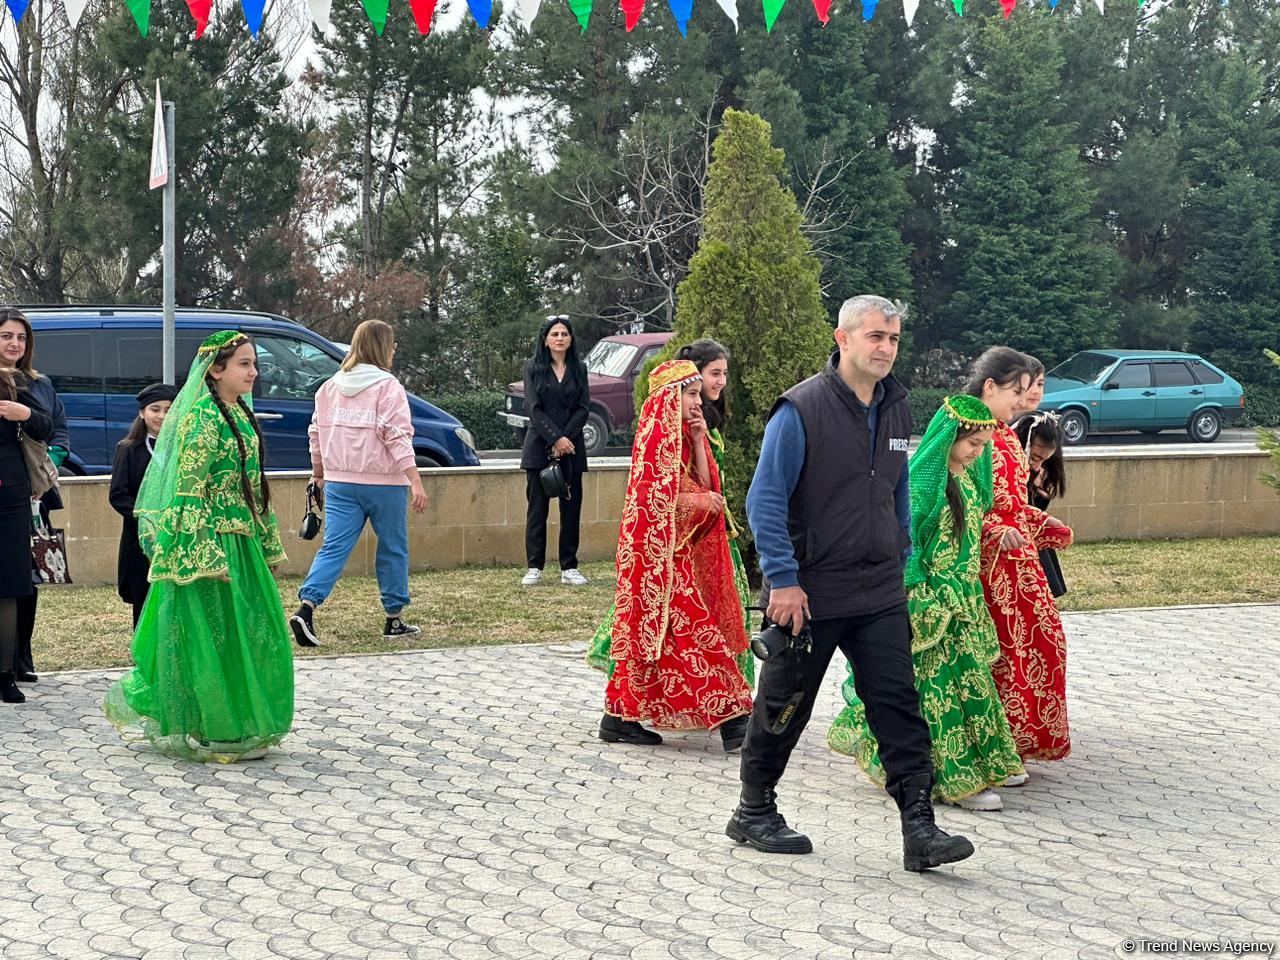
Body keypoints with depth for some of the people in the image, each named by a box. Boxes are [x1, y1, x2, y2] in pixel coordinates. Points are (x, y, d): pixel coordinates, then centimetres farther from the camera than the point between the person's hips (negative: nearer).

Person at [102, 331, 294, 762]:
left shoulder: (240, 414, 13)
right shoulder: (201, 417, -14)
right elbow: (188, 488, -18)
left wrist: (267, 542, 19)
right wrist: (206, 556, -22)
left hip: (242, 542, 9)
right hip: (208, 541, -9)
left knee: (251, 634, 11)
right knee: (208, 636, -2)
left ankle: (240, 723, 22)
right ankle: (208, 731, 7)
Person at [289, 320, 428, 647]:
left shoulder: (330, 387, 11)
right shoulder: (388, 387, -7)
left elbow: (317, 434, 15)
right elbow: (398, 437, -15)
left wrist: (318, 473, 28)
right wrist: (415, 481, -18)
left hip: (340, 483, 5)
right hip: (383, 483, -5)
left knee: (334, 547, 1)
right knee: (393, 549, 9)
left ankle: (306, 606, -17)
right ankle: (394, 619, 16)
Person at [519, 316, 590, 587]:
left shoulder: (579, 369, 10)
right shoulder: (533, 368, 4)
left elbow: (584, 408, 2)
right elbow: (535, 409, -5)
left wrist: (566, 438, -11)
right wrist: (555, 439, -15)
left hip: (571, 448, 2)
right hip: (540, 447, -2)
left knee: (571, 508, 2)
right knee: (537, 508, -1)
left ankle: (569, 567, 7)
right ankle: (534, 567, 2)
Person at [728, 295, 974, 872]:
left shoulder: (895, 410, 8)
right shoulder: (800, 410, -13)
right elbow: (765, 500, -14)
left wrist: (902, 562, 18)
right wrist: (782, 580, -18)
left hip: (879, 595, 5)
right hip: (808, 595, -5)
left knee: (899, 706, -1)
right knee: (783, 709, 9)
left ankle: (919, 828, 1)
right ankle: (754, 813, 27)